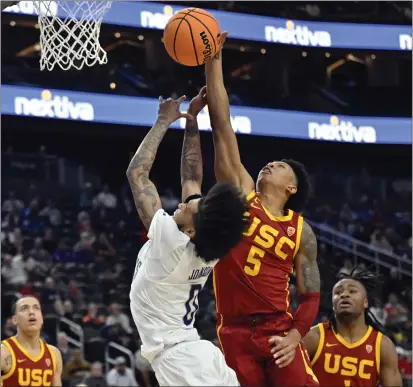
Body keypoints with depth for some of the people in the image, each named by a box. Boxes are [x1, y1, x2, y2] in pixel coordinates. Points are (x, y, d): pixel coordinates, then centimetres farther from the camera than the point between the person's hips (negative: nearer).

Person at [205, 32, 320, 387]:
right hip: (235, 331, 1)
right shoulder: (241, 194, 8)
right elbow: (222, 127, 4)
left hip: (277, 331, -1)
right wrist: (214, 61, 0)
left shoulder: (301, 231, 8)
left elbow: (311, 296, 9)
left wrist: (295, 336, -11)